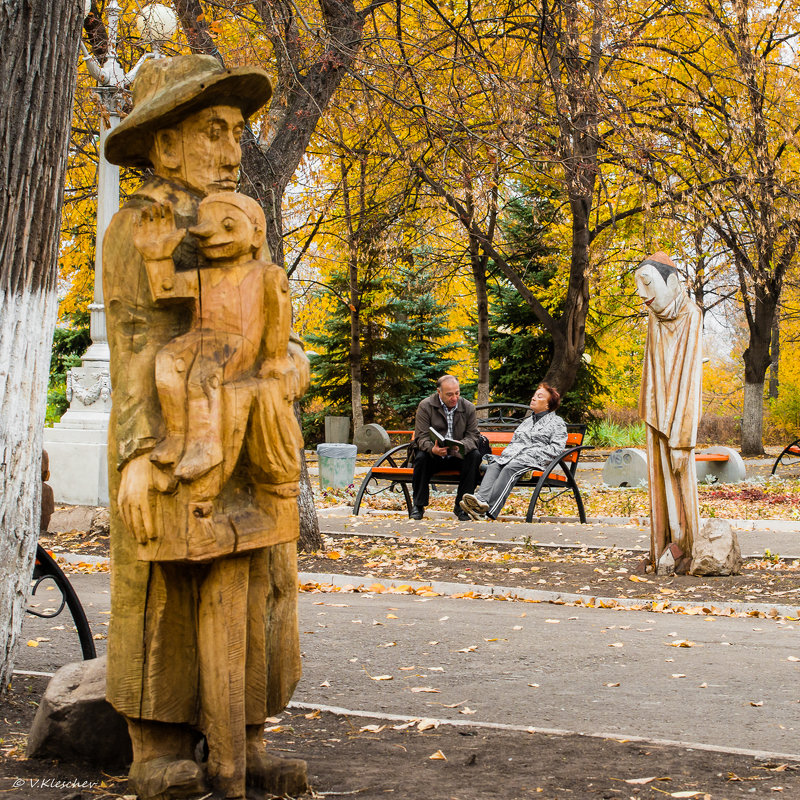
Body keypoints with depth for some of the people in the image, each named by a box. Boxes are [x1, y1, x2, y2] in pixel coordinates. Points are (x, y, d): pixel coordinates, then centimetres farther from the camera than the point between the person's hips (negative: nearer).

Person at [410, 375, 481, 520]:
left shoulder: (468, 408, -1)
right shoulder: (425, 406, -8)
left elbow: (473, 436, -5)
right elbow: (422, 437, -13)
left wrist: (461, 445, -31)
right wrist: (433, 449, -37)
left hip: (457, 457, 2)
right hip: (433, 456, -2)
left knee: (475, 455, -28)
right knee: (421, 457, -33)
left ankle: (461, 506, -20)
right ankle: (418, 506, -17)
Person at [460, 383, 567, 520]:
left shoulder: (557, 422, 13)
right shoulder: (526, 421, 35)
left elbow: (555, 449, -1)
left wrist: (530, 453, -10)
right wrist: (505, 454, 6)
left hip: (535, 461, -6)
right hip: (512, 455, 6)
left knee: (510, 469, -36)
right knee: (494, 465, -27)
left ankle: (489, 509, -55)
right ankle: (481, 498, -52)